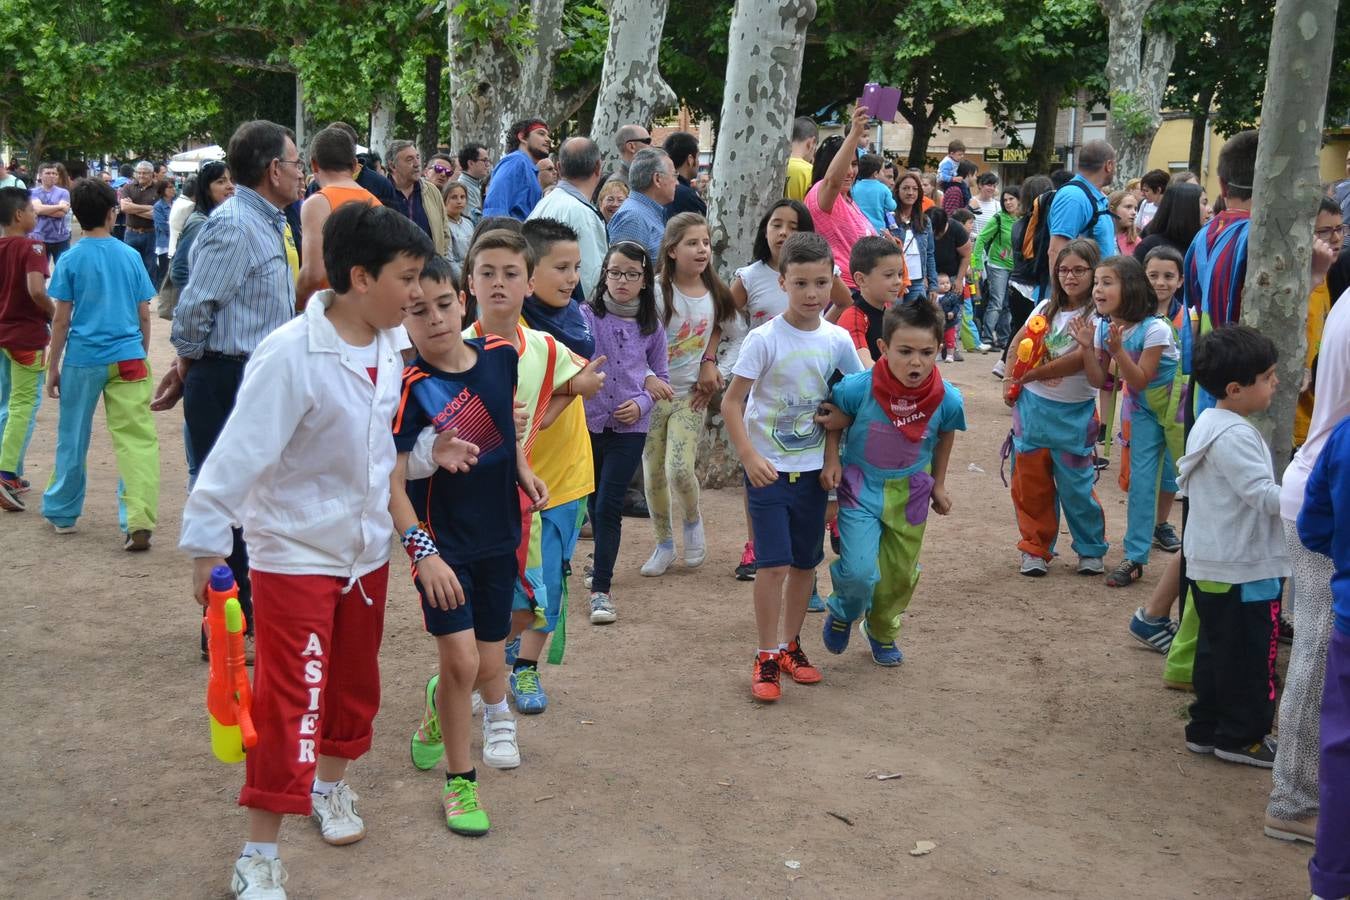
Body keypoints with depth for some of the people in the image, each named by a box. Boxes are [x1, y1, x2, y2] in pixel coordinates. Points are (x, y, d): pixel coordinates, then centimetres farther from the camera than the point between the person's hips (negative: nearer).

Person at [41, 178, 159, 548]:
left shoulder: (71, 260, -3)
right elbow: (144, 315, 7)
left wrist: (53, 366, 5)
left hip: (82, 360, 0)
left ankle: (62, 513, 31)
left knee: (73, 439, 14)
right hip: (128, 359, 1)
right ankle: (138, 522, -12)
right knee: (137, 440, -2)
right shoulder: (130, 256, 3)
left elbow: (61, 320, -3)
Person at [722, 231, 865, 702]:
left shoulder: (836, 340, -1)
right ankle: (766, 657, 2)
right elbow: (732, 402, -12)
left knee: (806, 561, 12)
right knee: (774, 562, -9)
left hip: (813, 467, 4)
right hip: (769, 468, -4)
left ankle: (791, 645, 28)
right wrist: (750, 457, -21)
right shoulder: (764, 339, -13)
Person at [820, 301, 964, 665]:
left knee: (900, 574, 15)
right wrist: (831, 461, -13)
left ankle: (883, 632, 45)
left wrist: (938, 484, 11)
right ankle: (842, 614, 22)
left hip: (910, 492, 3)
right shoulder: (857, 388, -27)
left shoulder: (947, 399, -19)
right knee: (859, 572, -14)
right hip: (861, 487, -3)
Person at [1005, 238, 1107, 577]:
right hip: (1032, 406, 5)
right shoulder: (1047, 307, 7)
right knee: (1030, 481, 8)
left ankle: (1091, 549, 20)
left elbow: (1079, 359, -21)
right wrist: (1009, 380, 1)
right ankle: (1036, 549, 21)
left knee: (1075, 484, 1)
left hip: (1073, 412, -5)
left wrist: (1028, 376, -16)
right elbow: (1018, 343, 15)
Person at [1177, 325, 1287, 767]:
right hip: (1243, 569, -10)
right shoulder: (1234, 436, -23)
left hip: (1209, 565, 10)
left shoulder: (1207, 424, 8)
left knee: (1215, 649, 17)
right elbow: (1265, 496, -27)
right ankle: (1241, 736, 12)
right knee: (1249, 656, 3)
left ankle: (1206, 728, 25)